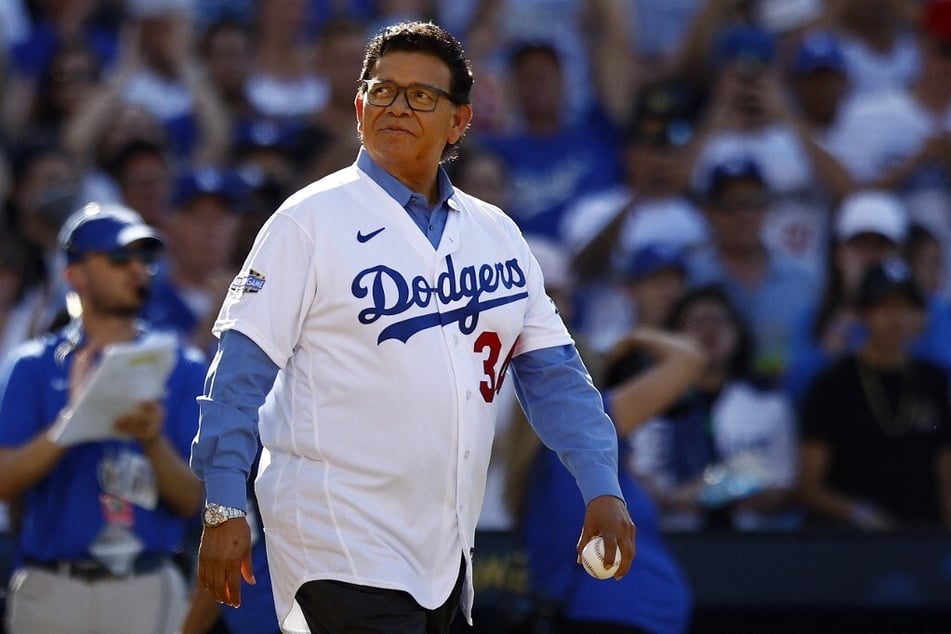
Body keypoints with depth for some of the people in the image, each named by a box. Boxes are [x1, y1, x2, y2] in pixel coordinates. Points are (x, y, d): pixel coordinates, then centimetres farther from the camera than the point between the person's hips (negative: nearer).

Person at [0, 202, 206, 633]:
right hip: (53, 592, 0)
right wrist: (72, 416, -17)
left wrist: (153, 443, -17)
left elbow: (193, 500, 2)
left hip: (147, 594, 0)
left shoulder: (183, 369, 9)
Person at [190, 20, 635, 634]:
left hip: (443, 553, 6)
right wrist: (224, 509, -12)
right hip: (342, 548, -6)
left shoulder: (497, 234, 12)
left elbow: (552, 372, 13)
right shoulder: (312, 221, -4)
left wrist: (602, 489, 2)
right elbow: (242, 369, -6)